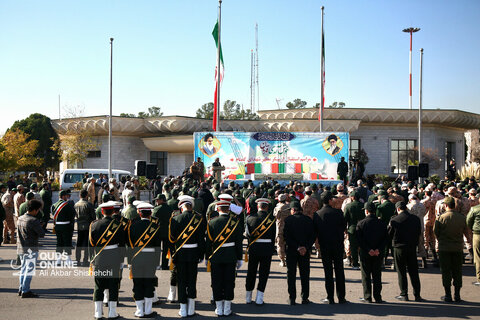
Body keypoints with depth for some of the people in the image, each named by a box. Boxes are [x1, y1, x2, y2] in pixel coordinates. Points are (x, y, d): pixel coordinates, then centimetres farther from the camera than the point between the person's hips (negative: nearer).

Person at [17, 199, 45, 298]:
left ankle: (21, 289, 24)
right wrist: (40, 227, 5)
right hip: (31, 249, -8)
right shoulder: (34, 221, -18)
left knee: (23, 268, 18)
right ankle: (25, 291, 1)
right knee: (30, 269, -1)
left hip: (21, 248, 8)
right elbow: (42, 234, -16)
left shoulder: (20, 219, 8)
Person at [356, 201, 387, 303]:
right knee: (377, 276, 10)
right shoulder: (382, 223, 1)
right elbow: (385, 238, -4)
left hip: (365, 253, -2)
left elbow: (360, 239, -12)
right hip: (379, 254, 2)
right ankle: (377, 297, 11)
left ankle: (367, 297, 6)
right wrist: (379, 249, -9)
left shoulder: (361, 223, -6)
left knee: (366, 276, 6)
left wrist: (368, 250, -12)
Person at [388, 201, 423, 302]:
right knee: (413, 272, 10)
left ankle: (404, 294, 9)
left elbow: (389, 234, -4)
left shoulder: (394, 220, -12)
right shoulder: (416, 219, -2)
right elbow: (419, 232, 7)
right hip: (412, 248, 3)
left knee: (401, 272, 7)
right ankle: (417, 295, 11)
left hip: (399, 248, -3)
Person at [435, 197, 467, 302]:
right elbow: (464, 230, 6)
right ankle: (457, 295, 15)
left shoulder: (442, 218, -13)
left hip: (444, 248, -2)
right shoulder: (462, 217, -5)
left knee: (446, 272, 6)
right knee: (457, 271, 11)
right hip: (458, 248, 2)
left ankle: (448, 295, 9)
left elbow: (435, 231, -4)